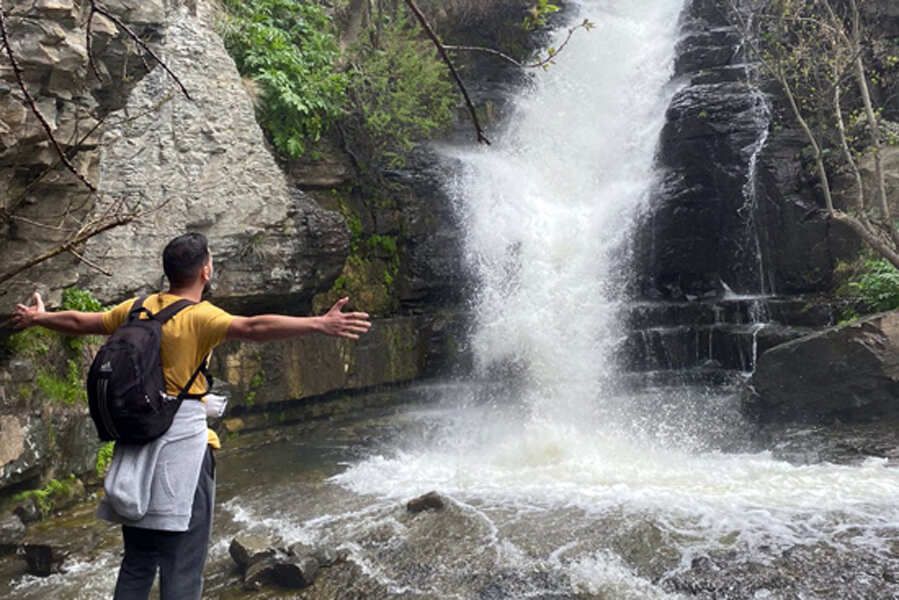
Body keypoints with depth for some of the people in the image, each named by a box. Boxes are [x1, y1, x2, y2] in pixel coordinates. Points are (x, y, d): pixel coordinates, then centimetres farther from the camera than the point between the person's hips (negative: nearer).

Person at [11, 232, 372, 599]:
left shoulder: (136, 310, 7)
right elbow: (254, 328, -30)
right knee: (182, 570, 1)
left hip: (136, 439, 7)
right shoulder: (200, 317, -13)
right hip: (182, 441, -7)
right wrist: (322, 325, -38)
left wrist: (37, 317, 41)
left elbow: (79, 322, 21)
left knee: (137, 563, 20)